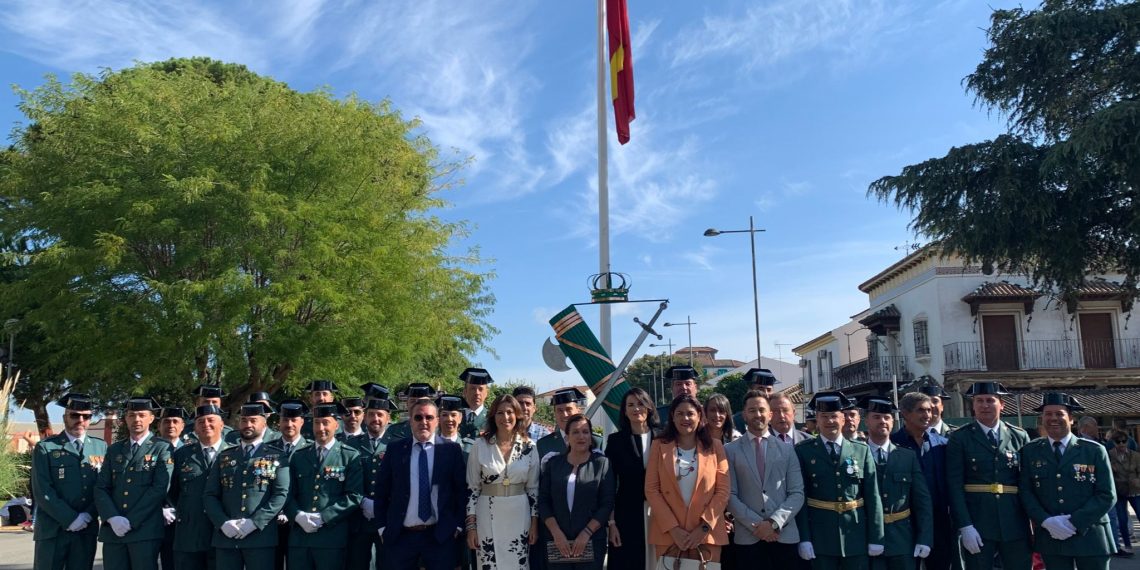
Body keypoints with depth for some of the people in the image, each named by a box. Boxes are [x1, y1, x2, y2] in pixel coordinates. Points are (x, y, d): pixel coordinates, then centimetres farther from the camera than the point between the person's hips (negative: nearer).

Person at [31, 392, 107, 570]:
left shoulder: (101, 447, 10)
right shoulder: (45, 448, 1)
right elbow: (42, 491, -7)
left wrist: (89, 515, -9)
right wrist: (70, 519, -13)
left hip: (87, 530, 2)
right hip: (52, 530, -2)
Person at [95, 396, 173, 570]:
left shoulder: (162, 449, 2)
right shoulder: (114, 450, 16)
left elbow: (160, 488, -9)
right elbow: (101, 488, 8)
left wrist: (131, 521, -13)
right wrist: (112, 518, -9)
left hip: (145, 531, -4)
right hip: (112, 530, 4)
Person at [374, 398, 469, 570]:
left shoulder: (451, 450, 1)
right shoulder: (395, 449, 4)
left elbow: (461, 489, 3)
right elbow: (382, 490, 7)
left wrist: (458, 524, -2)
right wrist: (382, 526, 2)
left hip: (441, 535, -1)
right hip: (400, 536, 1)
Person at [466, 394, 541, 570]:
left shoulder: (529, 447, 0)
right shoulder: (480, 445, -4)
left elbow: (533, 488, 6)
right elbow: (472, 488, -1)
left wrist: (534, 523, 3)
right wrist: (471, 526, -4)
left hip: (519, 518, 1)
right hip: (488, 518, -1)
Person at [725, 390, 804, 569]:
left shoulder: (787, 450, 10)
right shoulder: (731, 450, 5)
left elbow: (797, 493, 3)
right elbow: (730, 495, -1)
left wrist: (774, 522, -10)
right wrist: (755, 524, -10)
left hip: (785, 535, 1)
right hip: (747, 538, -1)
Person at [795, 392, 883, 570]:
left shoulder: (862, 451, 6)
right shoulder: (803, 451, 0)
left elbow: (873, 496, 4)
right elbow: (799, 496, -4)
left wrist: (876, 538, -1)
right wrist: (803, 538, -9)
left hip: (856, 536, 2)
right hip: (820, 537, -2)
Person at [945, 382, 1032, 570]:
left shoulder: (1020, 436, 9)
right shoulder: (959, 438, 0)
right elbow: (954, 486, -5)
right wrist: (965, 526, -14)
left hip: (1016, 524, 3)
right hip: (976, 525, -2)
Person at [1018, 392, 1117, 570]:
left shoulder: (1095, 451, 0)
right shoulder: (1030, 451, 5)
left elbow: (1107, 495, -3)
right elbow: (1025, 491, 2)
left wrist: (1075, 522, -12)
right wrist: (1046, 521, -14)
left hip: (1090, 537, -1)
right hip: (1050, 537, 1)